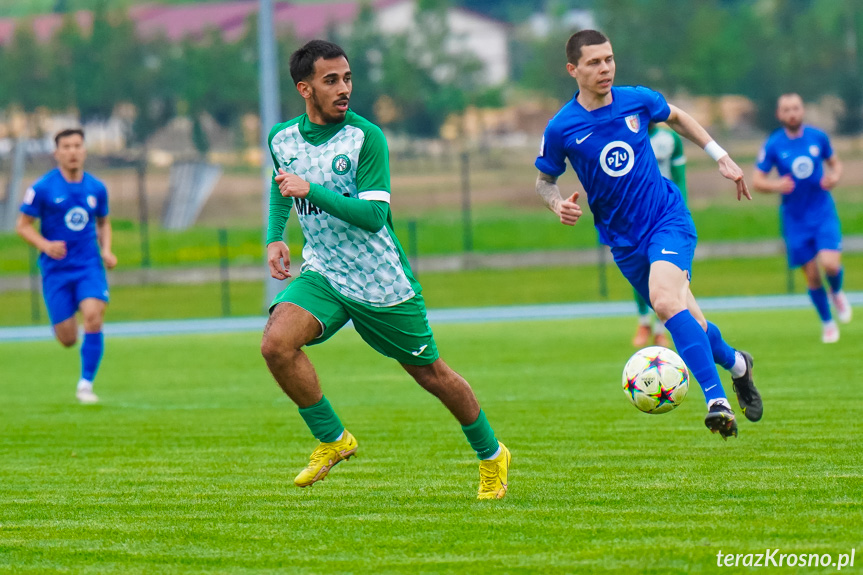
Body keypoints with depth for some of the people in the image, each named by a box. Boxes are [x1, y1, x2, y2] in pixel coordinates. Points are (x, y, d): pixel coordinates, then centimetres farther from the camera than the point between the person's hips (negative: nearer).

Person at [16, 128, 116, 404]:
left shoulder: (96, 188, 5)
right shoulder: (42, 188, -6)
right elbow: (22, 225, -2)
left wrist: (106, 250, 3)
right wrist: (45, 245, -18)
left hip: (90, 265, 2)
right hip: (56, 269, -2)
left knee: (93, 317, -22)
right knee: (68, 339, -1)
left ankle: (86, 385, -10)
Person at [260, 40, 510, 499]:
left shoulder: (366, 137, -16)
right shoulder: (282, 139, -1)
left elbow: (373, 215, -25)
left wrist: (310, 189, -31)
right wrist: (274, 238, 11)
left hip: (383, 282, -3)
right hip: (322, 273, 3)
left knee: (430, 373, 9)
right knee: (276, 343, -24)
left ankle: (491, 454, 34)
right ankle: (332, 439, -4)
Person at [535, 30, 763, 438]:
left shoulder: (637, 101, -4)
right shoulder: (561, 129, -8)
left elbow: (677, 118, 18)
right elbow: (544, 180, 7)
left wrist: (721, 157, 16)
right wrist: (558, 205, -15)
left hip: (668, 217, -2)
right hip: (623, 239, 2)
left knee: (665, 299, -28)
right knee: (686, 321, 8)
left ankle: (716, 400, -31)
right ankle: (736, 364, 39)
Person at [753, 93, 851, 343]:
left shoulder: (818, 137, 0)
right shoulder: (773, 145, -5)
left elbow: (835, 163, 14)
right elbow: (757, 181, -2)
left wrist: (834, 177, -9)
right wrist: (776, 185, -24)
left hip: (823, 211, 0)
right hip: (795, 217, 0)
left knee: (830, 264, -18)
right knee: (812, 275, 2)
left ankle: (837, 292, 17)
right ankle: (827, 323, 22)